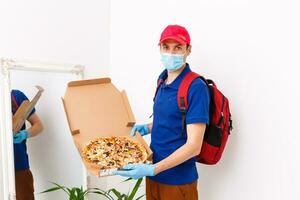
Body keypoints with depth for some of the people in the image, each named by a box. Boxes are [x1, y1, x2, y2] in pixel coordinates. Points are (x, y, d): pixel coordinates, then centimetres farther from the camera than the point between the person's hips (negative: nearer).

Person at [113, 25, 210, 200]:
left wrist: (152, 169, -24)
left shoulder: (196, 87, -20)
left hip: (178, 180, -7)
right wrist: (147, 128, 3)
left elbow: (193, 146, -22)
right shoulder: (163, 80, 4)